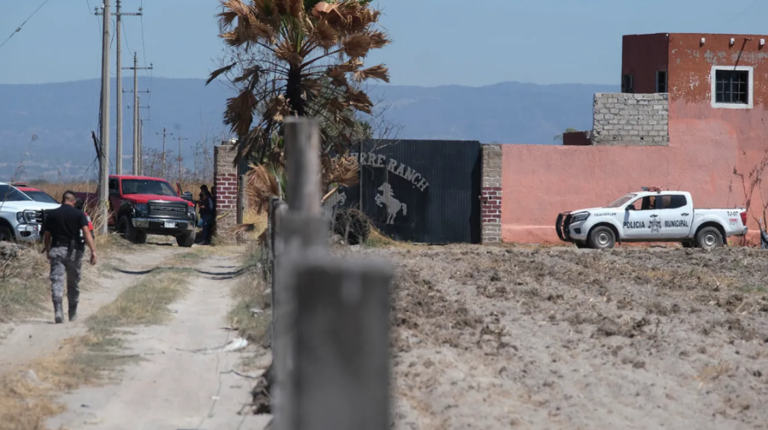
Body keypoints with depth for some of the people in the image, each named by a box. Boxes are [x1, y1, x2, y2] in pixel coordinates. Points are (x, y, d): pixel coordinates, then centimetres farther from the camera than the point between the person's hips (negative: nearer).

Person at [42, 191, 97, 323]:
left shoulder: (51, 215, 4)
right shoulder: (79, 214, -1)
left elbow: (47, 235, 9)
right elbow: (86, 232, -12)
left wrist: (48, 250, 25)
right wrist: (93, 250, -16)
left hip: (56, 250, 0)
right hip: (73, 251, 0)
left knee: (57, 281, -8)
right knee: (73, 283, 14)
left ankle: (58, 310, -29)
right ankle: (73, 314, 25)